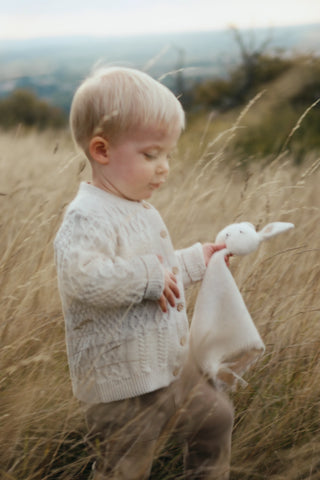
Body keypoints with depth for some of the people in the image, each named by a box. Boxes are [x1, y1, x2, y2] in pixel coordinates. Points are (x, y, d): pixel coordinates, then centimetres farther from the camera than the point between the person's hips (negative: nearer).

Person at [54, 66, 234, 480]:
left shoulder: (140, 210, 11)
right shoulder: (87, 217, -22)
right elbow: (83, 279, -38)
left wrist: (195, 261, 23)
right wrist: (149, 275, -30)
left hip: (172, 368, 9)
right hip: (125, 389, -9)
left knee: (215, 417, 25)